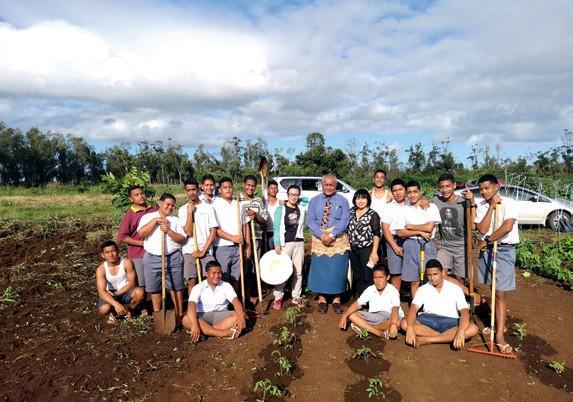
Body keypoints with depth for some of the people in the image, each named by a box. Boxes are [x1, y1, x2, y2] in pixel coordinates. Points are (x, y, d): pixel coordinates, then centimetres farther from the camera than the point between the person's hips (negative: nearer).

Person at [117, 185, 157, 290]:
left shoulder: (155, 210, 5)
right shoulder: (129, 215, -5)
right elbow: (121, 237, -7)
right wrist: (142, 243, -12)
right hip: (138, 255, -3)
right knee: (141, 286, 3)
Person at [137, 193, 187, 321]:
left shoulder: (176, 220, 7)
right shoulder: (148, 217, 6)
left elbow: (182, 239, -2)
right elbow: (141, 233, -10)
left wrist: (168, 231, -14)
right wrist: (155, 221, -13)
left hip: (173, 258, 0)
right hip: (152, 259, 0)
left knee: (176, 287, 5)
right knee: (154, 288, 8)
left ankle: (179, 314, 15)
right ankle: (157, 315, 23)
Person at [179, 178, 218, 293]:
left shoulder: (208, 208, 1)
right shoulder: (183, 209, 3)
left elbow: (213, 232, -2)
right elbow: (188, 232, -8)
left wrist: (203, 251, -8)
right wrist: (189, 212, -12)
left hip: (206, 251, 0)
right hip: (189, 251, 1)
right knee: (191, 281, 4)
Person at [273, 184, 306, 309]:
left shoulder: (301, 209, 8)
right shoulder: (281, 209, -1)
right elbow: (277, 227, -4)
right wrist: (277, 244, -11)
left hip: (299, 243, 4)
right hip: (285, 243, -4)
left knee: (298, 271, 8)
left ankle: (296, 296, 19)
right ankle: (278, 297, 8)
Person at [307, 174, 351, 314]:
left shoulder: (342, 201, 3)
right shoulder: (314, 201, 8)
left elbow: (344, 221, -7)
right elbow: (310, 221, -1)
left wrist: (331, 236, -18)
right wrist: (322, 236, -14)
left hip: (338, 240, -1)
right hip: (319, 239, 1)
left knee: (337, 270, 0)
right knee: (320, 269, 2)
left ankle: (336, 299, 14)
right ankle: (322, 299, 16)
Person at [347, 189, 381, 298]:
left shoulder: (373, 214, -8)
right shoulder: (351, 212, 8)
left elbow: (376, 235, -10)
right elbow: (347, 230, 14)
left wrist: (374, 252, -16)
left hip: (367, 249, -5)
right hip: (353, 250, 5)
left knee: (367, 277, 0)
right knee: (357, 277, 14)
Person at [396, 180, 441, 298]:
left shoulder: (431, 207, 2)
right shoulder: (404, 210, 8)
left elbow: (429, 227, -10)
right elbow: (400, 232, 0)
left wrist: (410, 226, -2)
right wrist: (420, 232, -8)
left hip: (427, 245, -2)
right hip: (411, 245, 2)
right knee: (414, 281, 8)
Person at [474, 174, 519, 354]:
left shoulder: (507, 203, -10)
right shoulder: (481, 206, 4)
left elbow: (507, 227, -23)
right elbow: (482, 229, -8)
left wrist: (487, 240, -13)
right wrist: (491, 206, -11)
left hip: (504, 251, -5)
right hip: (486, 250, 5)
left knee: (501, 293, -5)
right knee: (494, 291, 14)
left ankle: (500, 335, -2)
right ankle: (498, 322, 29)